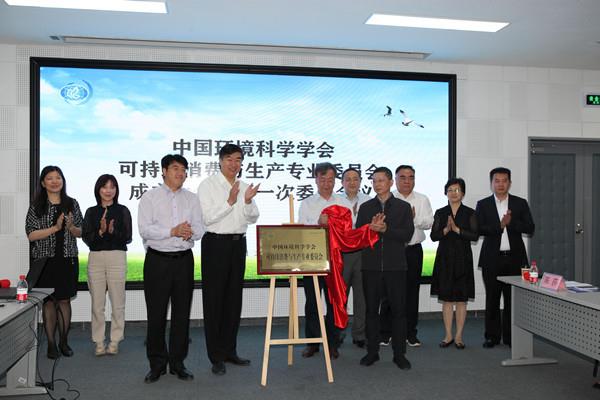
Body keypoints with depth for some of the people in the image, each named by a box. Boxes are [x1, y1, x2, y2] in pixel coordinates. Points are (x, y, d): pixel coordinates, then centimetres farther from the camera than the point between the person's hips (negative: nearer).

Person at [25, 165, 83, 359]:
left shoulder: (72, 204, 6)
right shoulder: (36, 206, 0)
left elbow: (81, 233, 8)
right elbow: (31, 235, -7)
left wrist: (71, 227, -13)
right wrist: (55, 228, -17)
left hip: (68, 259, 2)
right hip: (45, 260, -1)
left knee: (64, 300, 6)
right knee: (48, 301, 3)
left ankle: (64, 342, 17)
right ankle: (51, 344, 11)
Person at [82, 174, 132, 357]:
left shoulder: (122, 211, 5)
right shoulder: (91, 212, 11)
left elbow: (128, 238, -1)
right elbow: (86, 237, 3)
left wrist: (113, 232, -19)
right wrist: (100, 232, -15)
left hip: (117, 258, -2)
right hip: (95, 258, 2)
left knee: (117, 303, 0)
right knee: (97, 304, 4)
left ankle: (114, 342, 12)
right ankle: (99, 343, 15)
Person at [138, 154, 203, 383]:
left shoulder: (191, 199, 12)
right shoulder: (150, 197, 2)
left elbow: (199, 229, 5)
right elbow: (144, 229, -10)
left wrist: (190, 232, -18)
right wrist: (173, 231, -19)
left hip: (184, 260, 3)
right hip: (157, 260, -3)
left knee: (182, 313, 7)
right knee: (156, 314, 2)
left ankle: (178, 363, 19)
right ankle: (156, 365, 15)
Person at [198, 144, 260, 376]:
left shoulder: (244, 186, 11)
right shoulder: (208, 185, -4)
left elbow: (253, 218, 8)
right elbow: (207, 218, -12)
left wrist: (248, 201, -10)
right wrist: (230, 201, -19)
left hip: (238, 243, 5)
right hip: (216, 243, -5)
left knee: (234, 298, 11)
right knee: (214, 299, 0)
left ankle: (229, 350, 24)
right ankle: (216, 357, 8)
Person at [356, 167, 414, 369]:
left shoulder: (403, 207, 5)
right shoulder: (365, 207, 10)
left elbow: (407, 234, -6)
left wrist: (385, 229, -17)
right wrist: (371, 227, -17)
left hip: (395, 265, -1)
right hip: (371, 266, 2)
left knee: (398, 310, 2)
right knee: (371, 309, 7)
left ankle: (399, 354, 13)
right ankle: (372, 351, 18)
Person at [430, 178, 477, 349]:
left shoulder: (470, 213, 3)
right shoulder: (440, 213, 7)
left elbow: (475, 235, -7)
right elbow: (433, 235, -1)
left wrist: (457, 229, -17)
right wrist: (446, 229, -17)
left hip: (462, 258, -1)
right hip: (444, 258, 1)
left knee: (461, 299, 2)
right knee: (446, 298, 4)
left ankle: (459, 336, 11)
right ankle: (448, 335, 13)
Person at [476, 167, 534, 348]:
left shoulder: (520, 203, 6)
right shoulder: (483, 205, 4)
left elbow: (530, 228, -2)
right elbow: (479, 229, -7)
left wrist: (511, 222, -15)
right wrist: (500, 225, -18)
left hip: (514, 258, 1)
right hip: (492, 259, 0)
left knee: (513, 299, 3)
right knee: (492, 299, 6)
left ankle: (510, 336, 15)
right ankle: (492, 336, 16)